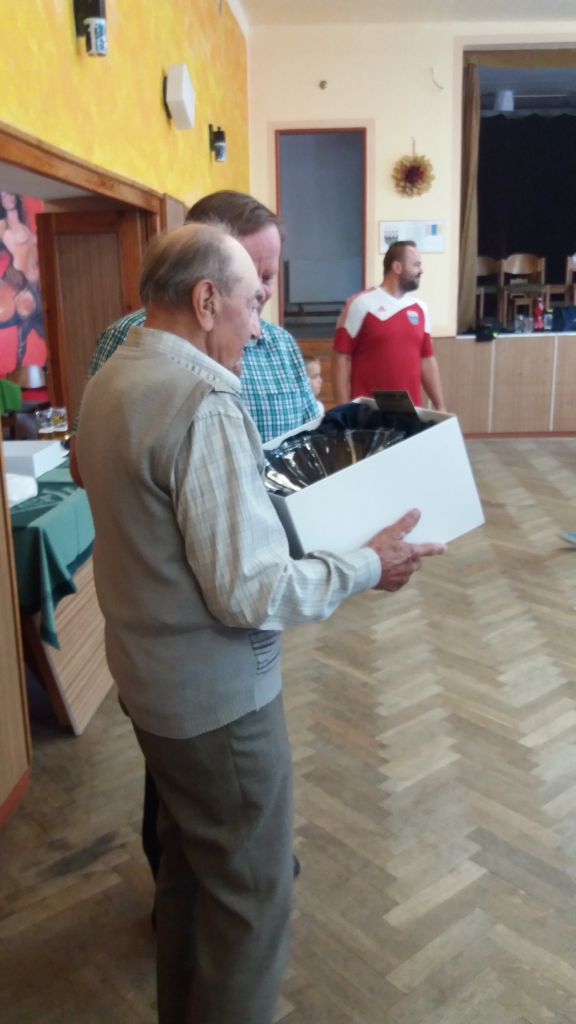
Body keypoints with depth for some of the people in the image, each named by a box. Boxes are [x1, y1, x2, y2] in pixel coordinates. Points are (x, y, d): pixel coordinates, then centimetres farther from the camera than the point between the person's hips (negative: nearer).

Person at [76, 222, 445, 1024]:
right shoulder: (204, 400, -25)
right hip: (219, 694, -9)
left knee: (188, 856, 27)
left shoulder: (108, 382, 4)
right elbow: (250, 593, -27)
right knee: (252, 893, 11)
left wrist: (255, 483, 18)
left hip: (147, 676, 10)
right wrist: (368, 566, -15)